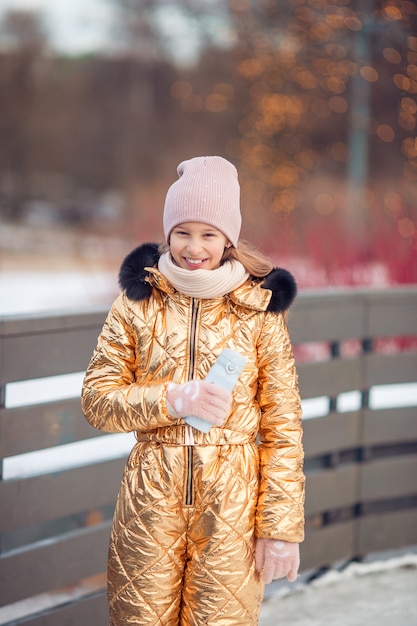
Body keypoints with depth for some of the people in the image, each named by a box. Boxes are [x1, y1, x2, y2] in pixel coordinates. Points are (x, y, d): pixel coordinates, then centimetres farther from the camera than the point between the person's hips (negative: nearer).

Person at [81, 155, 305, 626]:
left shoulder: (259, 309, -1)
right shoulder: (138, 301, 2)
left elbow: (283, 425, -1)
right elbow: (97, 400, 1)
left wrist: (281, 527, -4)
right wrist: (172, 400, -16)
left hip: (232, 505, -1)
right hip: (150, 499, 1)